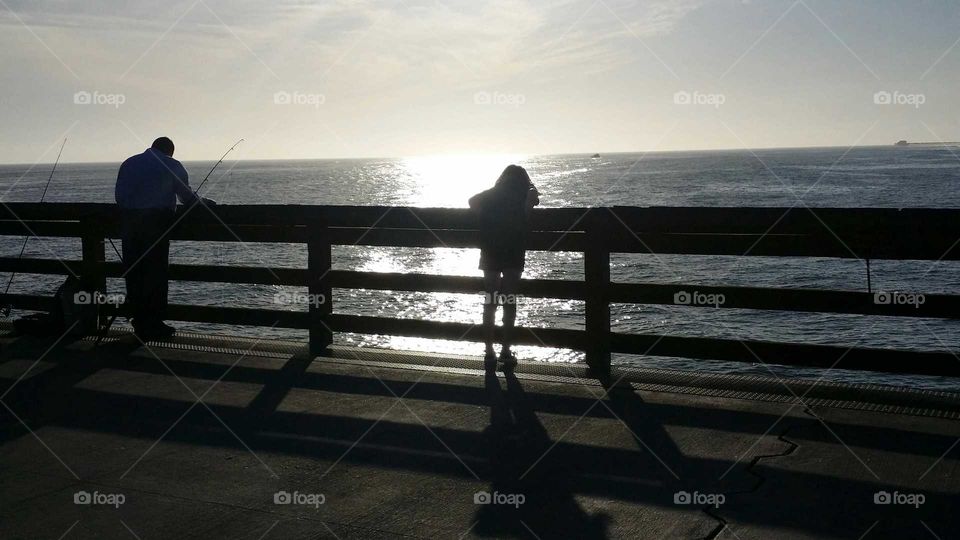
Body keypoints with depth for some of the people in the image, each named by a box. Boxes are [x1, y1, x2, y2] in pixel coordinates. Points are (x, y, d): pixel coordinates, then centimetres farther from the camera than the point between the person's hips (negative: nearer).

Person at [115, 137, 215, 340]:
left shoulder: (128, 163, 18)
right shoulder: (171, 165, 5)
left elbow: (118, 196, 14)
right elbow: (187, 197, 4)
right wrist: (203, 202, 22)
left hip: (128, 221, 4)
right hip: (156, 222, -4)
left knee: (132, 273, 8)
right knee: (155, 272, 0)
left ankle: (139, 324, 13)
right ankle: (153, 326, 2)